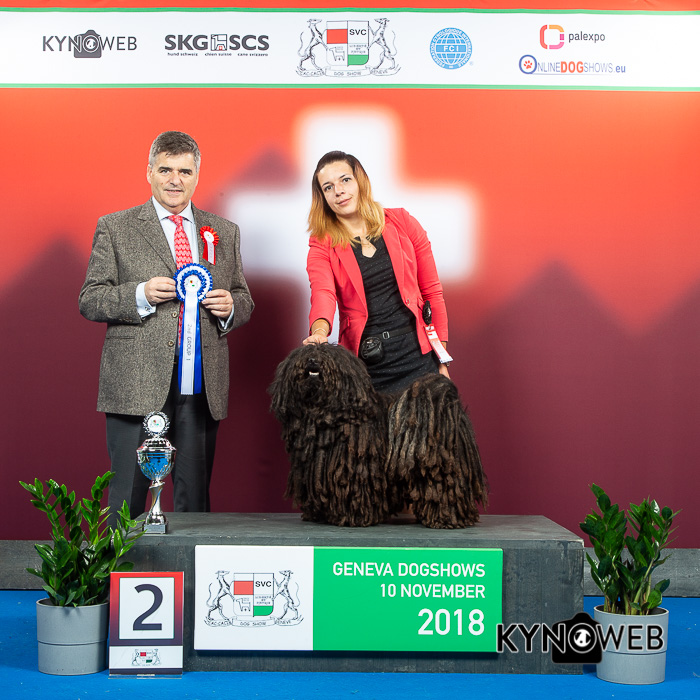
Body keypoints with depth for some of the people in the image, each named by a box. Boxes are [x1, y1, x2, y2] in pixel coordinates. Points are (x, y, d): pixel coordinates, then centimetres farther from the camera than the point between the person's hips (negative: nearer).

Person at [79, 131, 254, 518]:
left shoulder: (224, 232, 15)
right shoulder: (114, 228, 6)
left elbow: (244, 301, 20)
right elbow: (89, 301, 3)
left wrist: (229, 306, -3)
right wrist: (141, 295, -14)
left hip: (202, 388, 3)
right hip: (137, 385, -3)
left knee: (195, 499, 6)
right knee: (127, 497, -1)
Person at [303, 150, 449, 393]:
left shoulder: (401, 223, 5)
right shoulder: (322, 245, 3)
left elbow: (432, 291, 8)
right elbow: (322, 294, -17)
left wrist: (442, 359, 5)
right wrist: (320, 331, -40)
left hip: (418, 357, 1)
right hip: (364, 367, -1)